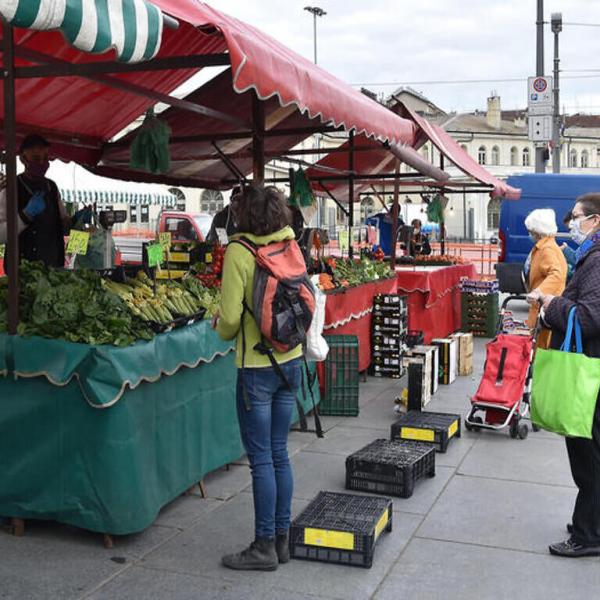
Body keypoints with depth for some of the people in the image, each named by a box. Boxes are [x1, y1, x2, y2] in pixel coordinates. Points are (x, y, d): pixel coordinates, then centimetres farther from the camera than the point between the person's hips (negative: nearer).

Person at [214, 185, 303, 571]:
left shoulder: (239, 251, -14)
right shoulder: (290, 247, 2)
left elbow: (231, 316, -15)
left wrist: (224, 330, 6)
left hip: (257, 368, -6)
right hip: (292, 362, 6)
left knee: (261, 458, 3)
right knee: (279, 453, 15)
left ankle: (265, 546, 14)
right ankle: (282, 539, 25)